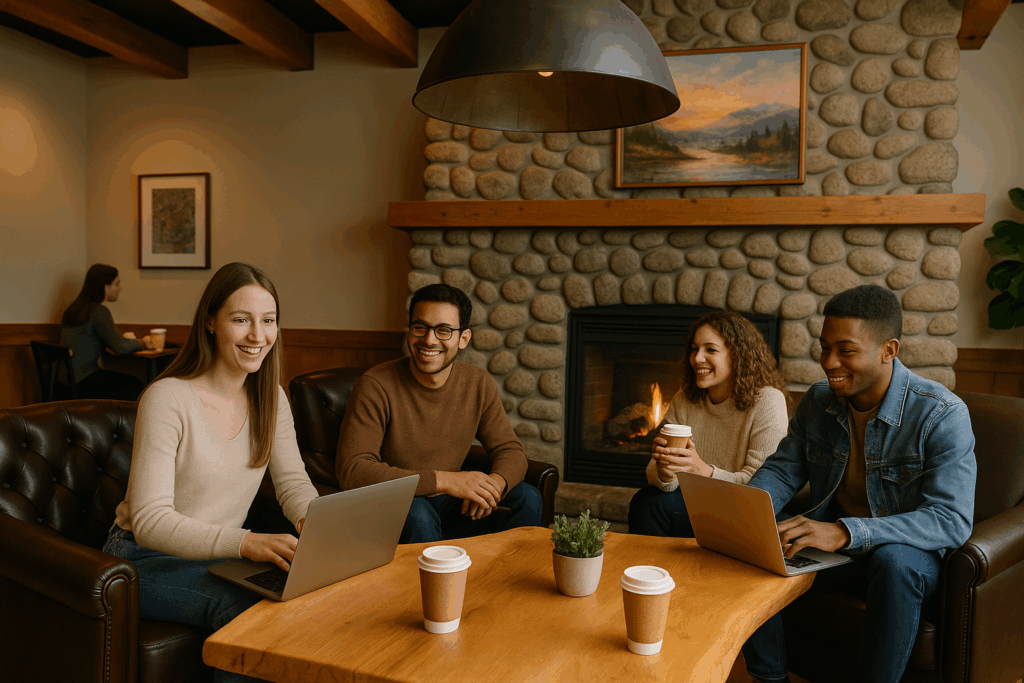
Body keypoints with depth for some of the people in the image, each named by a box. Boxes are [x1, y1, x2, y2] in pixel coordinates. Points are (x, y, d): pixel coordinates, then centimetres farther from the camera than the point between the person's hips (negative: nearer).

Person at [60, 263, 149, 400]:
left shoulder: (74, 309, 12)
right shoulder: (99, 311, -16)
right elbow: (120, 347, -17)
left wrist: (122, 338, 24)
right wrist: (142, 343, 2)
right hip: (81, 381, -9)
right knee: (134, 386, -1)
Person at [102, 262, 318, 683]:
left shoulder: (270, 398, 0)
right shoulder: (168, 399, -21)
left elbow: (293, 483, 1)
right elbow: (150, 521, -26)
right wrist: (246, 542, -42)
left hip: (223, 553, 5)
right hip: (148, 559, -5)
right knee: (242, 606, -32)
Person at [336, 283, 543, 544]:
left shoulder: (478, 384, -3)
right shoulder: (376, 386, -18)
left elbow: (510, 450, 2)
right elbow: (352, 471, -26)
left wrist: (495, 483, -24)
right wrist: (444, 480, -32)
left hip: (451, 505, 5)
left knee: (527, 497, -14)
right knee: (416, 513, -36)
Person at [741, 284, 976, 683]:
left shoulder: (942, 415, -19)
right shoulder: (818, 401, -1)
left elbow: (952, 520, -27)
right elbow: (782, 470, 6)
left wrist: (844, 532, -41)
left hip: (908, 553, -4)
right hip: (832, 547, 5)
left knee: (894, 561, -39)